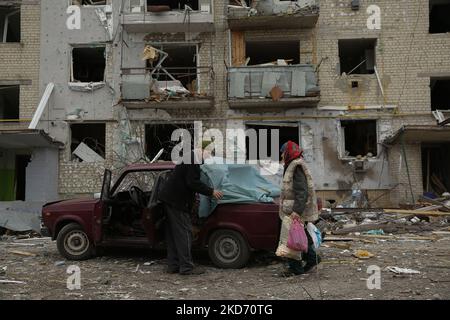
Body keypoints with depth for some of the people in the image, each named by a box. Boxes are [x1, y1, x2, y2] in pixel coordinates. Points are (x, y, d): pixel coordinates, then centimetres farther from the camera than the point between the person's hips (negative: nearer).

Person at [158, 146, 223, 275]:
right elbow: (192, 183, -22)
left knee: (173, 233, 12)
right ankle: (186, 267, -2)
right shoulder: (193, 160, -16)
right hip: (176, 201, -11)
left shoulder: (190, 157, 16)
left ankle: (173, 265, 18)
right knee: (184, 232, -6)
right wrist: (211, 192, -16)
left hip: (169, 198, 11)